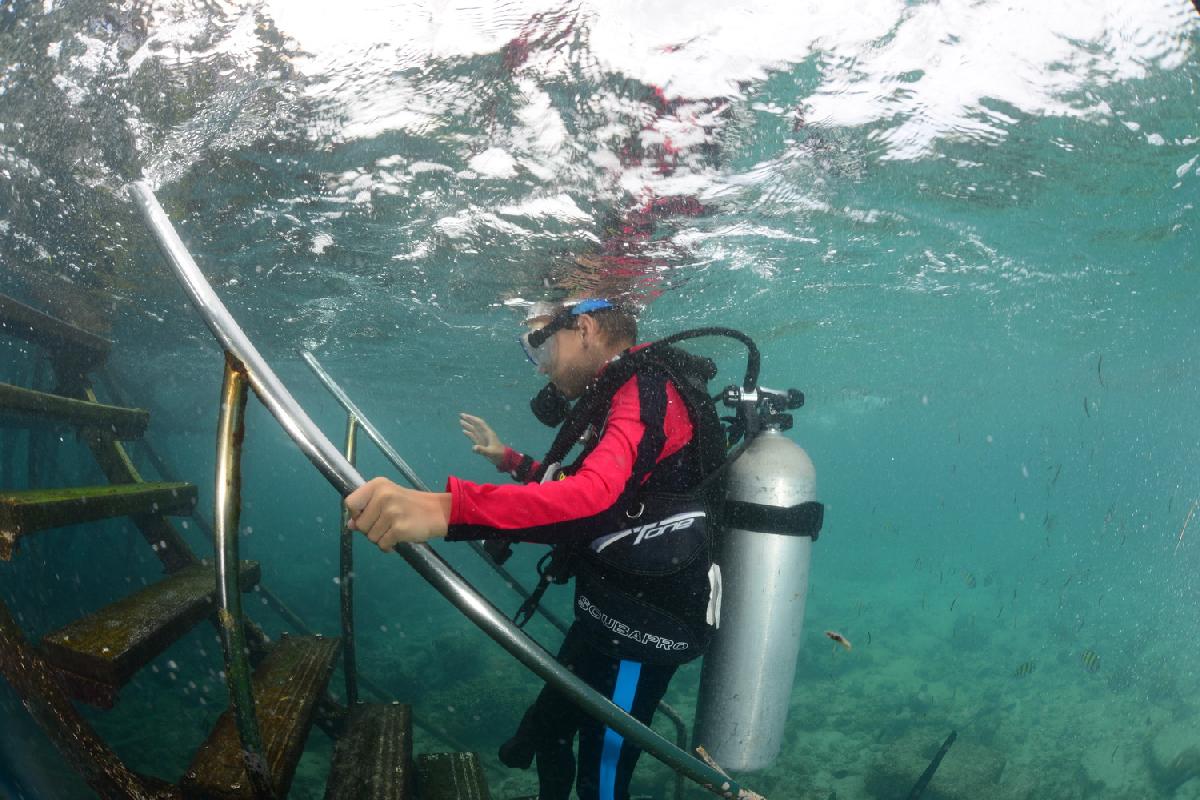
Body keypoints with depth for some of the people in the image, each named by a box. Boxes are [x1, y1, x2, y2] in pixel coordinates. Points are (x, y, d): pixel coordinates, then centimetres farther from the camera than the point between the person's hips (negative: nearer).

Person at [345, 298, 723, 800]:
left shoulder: (645, 390, -18)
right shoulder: (623, 397, 15)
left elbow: (593, 495, -39)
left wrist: (446, 508, -51)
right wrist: (508, 460, 39)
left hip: (640, 626, -10)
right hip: (613, 612, 10)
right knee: (545, 736, 23)